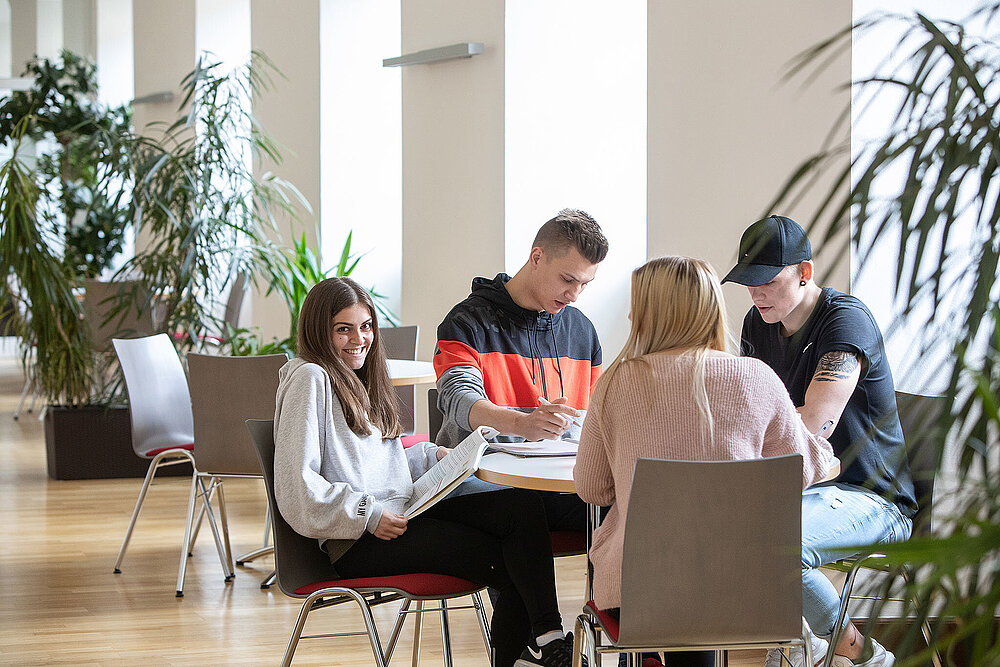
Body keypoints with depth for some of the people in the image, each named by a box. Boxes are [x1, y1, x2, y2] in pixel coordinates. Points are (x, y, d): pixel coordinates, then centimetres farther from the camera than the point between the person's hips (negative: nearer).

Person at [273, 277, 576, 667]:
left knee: (522, 506, -14)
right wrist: (369, 515, -19)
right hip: (355, 545, -9)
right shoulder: (310, 379, -8)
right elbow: (296, 487, -16)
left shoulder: (356, 381, 22)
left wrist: (431, 456, 11)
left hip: (397, 517, 9)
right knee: (504, 560, -18)